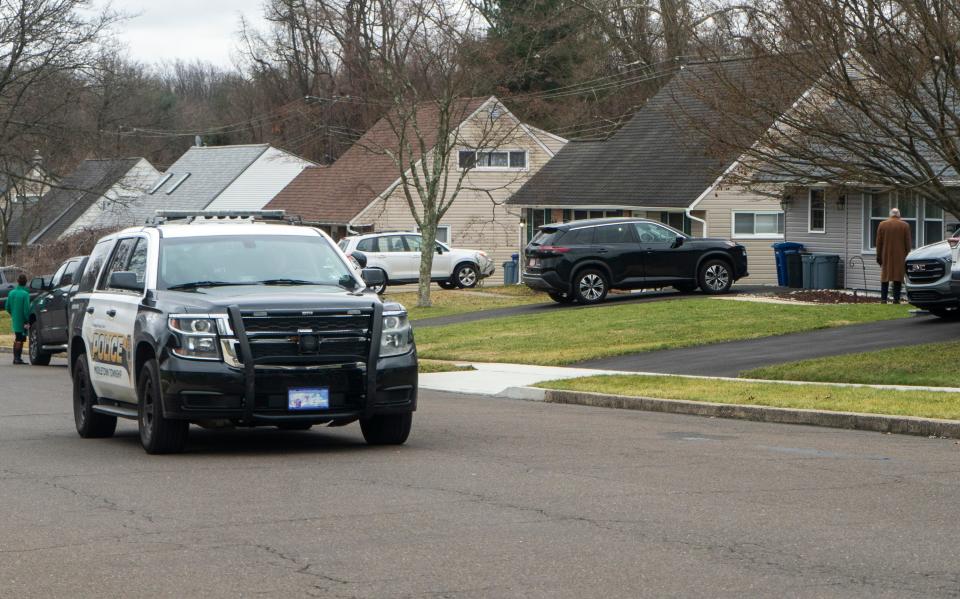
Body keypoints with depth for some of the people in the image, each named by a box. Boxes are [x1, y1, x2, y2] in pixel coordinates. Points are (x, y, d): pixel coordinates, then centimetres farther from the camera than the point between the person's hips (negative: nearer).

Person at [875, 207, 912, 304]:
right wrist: (907, 257, 6)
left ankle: (883, 299, 1)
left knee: (885, 278, 6)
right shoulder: (905, 226, 0)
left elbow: (878, 242, 4)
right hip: (899, 257, -1)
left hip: (886, 257, 1)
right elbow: (908, 243, 0)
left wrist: (879, 256, 9)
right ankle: (896, 299, -2)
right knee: (898, 278, 2)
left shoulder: (882, 225, 2)